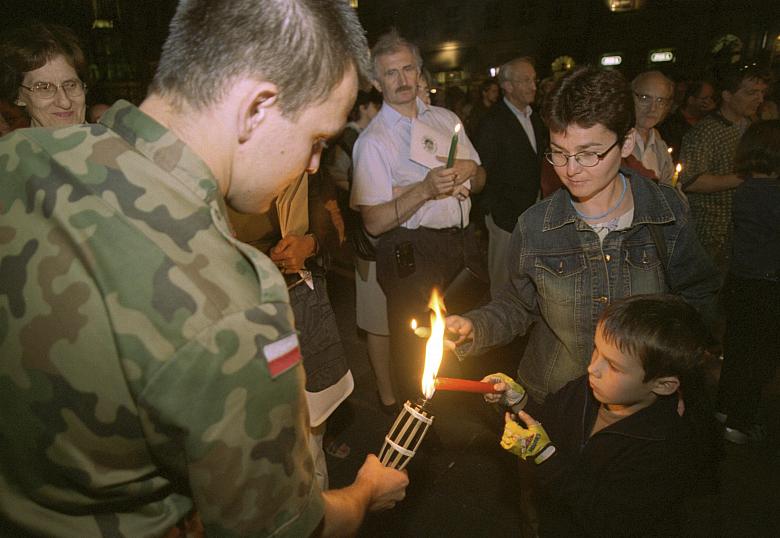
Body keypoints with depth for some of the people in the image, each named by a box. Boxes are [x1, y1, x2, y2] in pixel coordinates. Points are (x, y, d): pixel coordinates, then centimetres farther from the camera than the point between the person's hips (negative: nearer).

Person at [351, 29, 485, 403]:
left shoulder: (446, 118, 11)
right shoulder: (373, 141, -8)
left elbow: (478, 182, 17)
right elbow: (374, 222, -15)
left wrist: (471, 170, -6)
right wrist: (425, 190, -26)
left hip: (463, 242, 6)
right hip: (411, 254, -6)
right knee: (416, 349, 3)